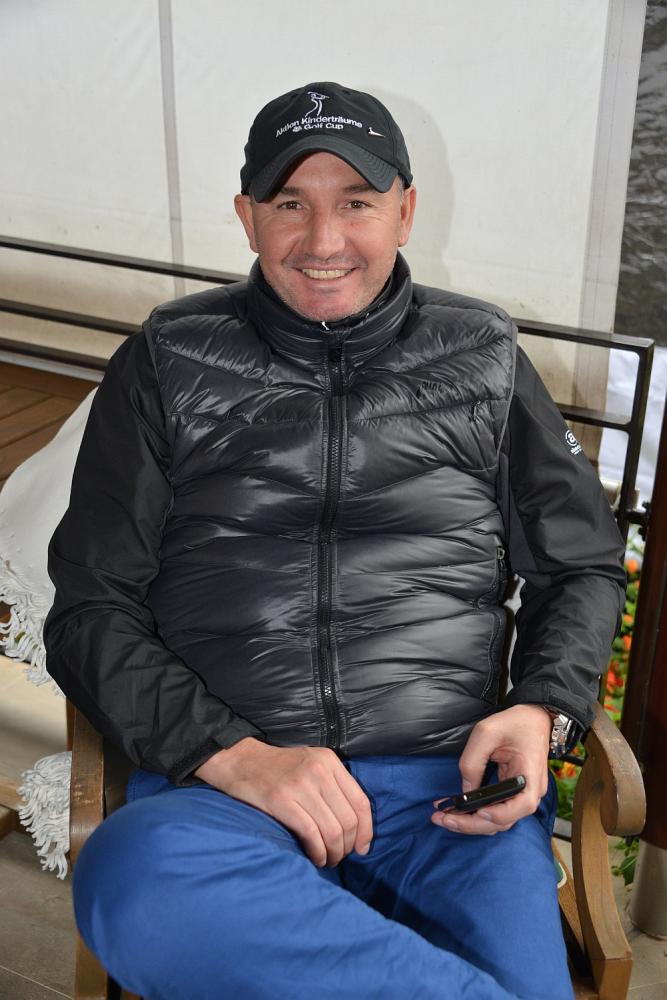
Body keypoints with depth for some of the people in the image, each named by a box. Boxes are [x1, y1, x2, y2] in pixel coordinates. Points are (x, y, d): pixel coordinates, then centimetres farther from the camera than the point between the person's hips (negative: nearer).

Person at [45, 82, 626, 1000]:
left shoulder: (482, 359, 13)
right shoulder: (169, 364, 9)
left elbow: (582, 565, 19)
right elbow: (91, 608, 5)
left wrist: (543, 709, -2)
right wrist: (231, 754, -11)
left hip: (450, 785, 0)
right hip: (218, 782, 1)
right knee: (135, 878, -34)